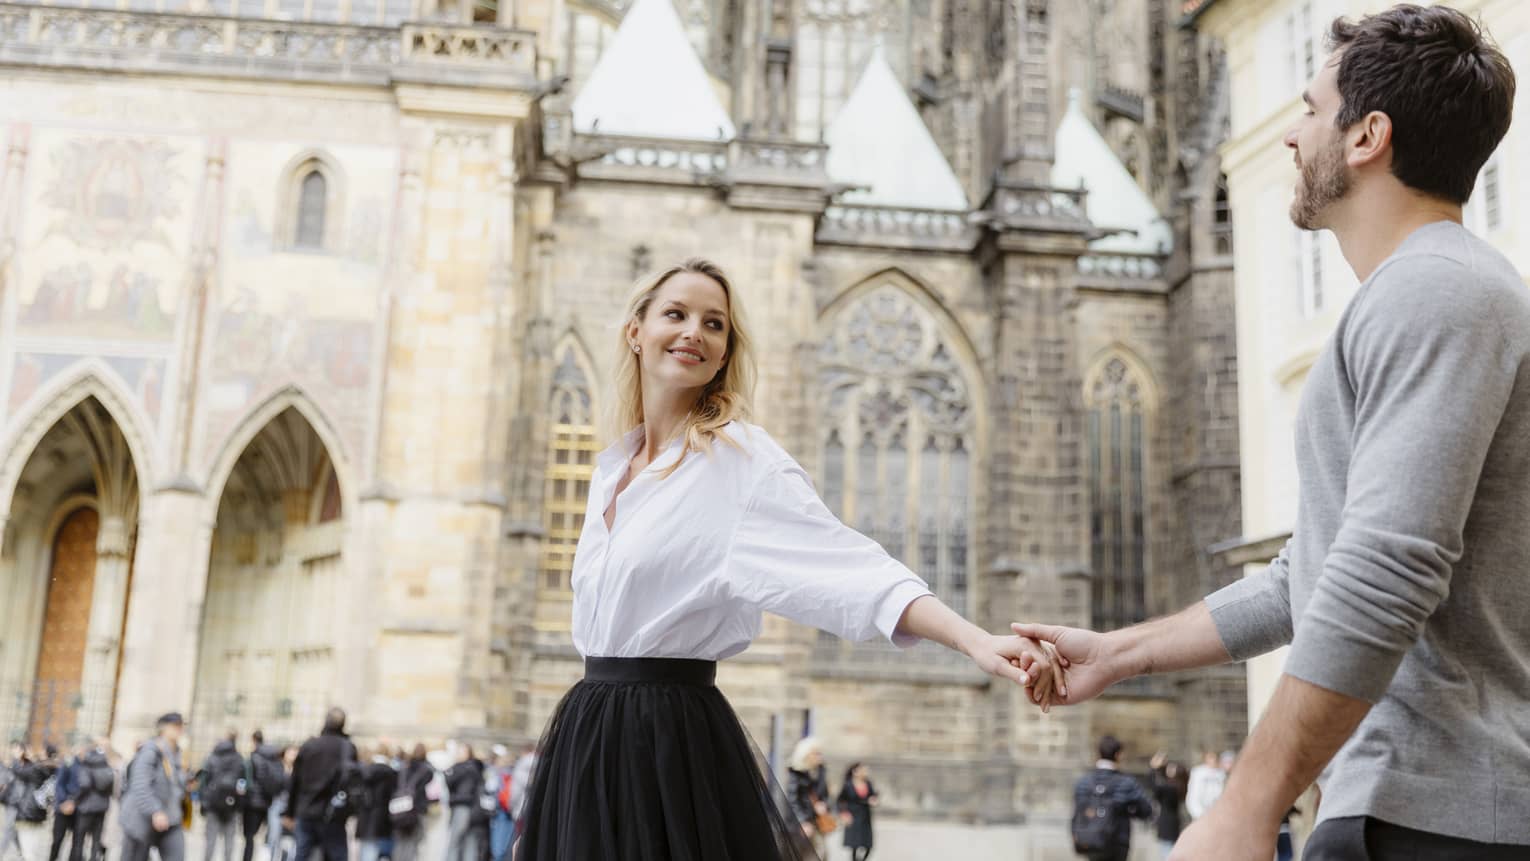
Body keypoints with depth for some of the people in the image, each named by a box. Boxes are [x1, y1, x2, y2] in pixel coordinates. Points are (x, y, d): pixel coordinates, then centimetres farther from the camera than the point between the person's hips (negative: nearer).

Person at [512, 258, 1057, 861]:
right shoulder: (611, 466, 11)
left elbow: (850, 563, -22)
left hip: (675, 741, -6)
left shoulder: (742, 458, -10)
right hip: (586, 737, 7)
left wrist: (976, 640, -35)